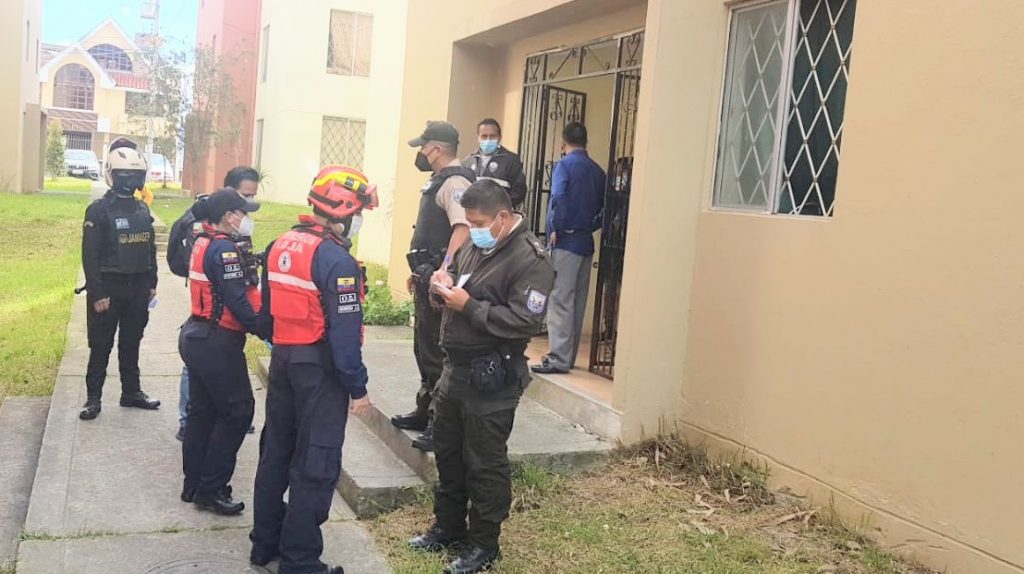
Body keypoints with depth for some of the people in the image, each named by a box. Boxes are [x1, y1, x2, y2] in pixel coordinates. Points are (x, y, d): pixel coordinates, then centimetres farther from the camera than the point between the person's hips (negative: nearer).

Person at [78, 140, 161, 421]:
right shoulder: (99, 210, -11)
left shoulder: (142, 209, 8)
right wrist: (97, 293, -17)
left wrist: (152, 283, 12)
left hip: (137, 288, 6)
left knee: (131, 343, 15)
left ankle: (131, 392, 26)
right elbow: (90, 256, -14)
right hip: (109, 288, -5)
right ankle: (93, 398, 13)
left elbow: (150, 249, 14)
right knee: (101, 346, 3)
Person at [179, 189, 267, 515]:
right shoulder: (224, 249, -18)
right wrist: (265, 331, -14)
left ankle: (194, 485, 25)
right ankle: (212, 490, 4)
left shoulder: (203, 242, 12)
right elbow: (237, 302, -22)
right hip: (217, 344, -10)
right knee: (237, 411, -2)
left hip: (197, 337, 10)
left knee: (202, 412, 16)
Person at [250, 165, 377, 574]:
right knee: (315, 467, 1)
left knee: (276, 452, 18)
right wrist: (358, 387, -14)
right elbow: (344, 333, -21)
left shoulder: (280, 246, 7)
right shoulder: (336, 260, -19)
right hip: (320, 369, -8)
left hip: (282, 360, 9)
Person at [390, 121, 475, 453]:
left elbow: (463, 228, -31)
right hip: (428, 278, 11)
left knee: (437, 352, -5)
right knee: (424, 348, 19)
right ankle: (425, 412, 32)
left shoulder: (455, 182, -16)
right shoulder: (439, 181, 17)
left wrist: (443, 273, -38)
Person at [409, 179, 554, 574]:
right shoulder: (476, 245, 8)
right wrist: (444, 282, -4)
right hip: (455, 369, 9)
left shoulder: (530, 259, -18)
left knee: (484, 464, 4)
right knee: (447, 452, 20)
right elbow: (457, 277, 21)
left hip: (490, 380, -9)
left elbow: (524, 321, -25)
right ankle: (449, 526, 37)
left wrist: (468, 306, -24)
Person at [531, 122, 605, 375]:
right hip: (586, 242, 7)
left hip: (565, 241, -7)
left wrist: (556, 229, -11)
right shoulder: (598, 171, 11)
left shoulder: (565, 165, -7)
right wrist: (589, 227, 12)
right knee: (578, 302, 11)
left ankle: (559, 359, -6)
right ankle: (568, 356, 19)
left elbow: (559, 198, -20)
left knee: (560, 300, -5)